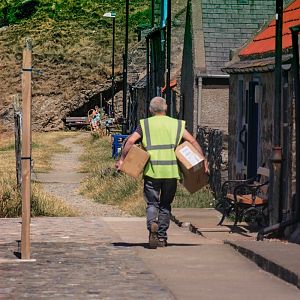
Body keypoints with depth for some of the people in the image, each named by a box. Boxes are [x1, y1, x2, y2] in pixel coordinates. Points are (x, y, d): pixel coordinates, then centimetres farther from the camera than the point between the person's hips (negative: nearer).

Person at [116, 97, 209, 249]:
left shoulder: (145, 124, 6)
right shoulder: (176, 124, 10)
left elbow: (130, 141, -6)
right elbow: (193, 141, 4)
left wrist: (122, 159, -1)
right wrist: (203, 161, 7)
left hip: (152, 170, -1)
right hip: (171, 171, 2)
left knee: (152, 203, 5)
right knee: (165, 204, 14)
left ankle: (152, 223, -25)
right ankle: (162, 237, 14)